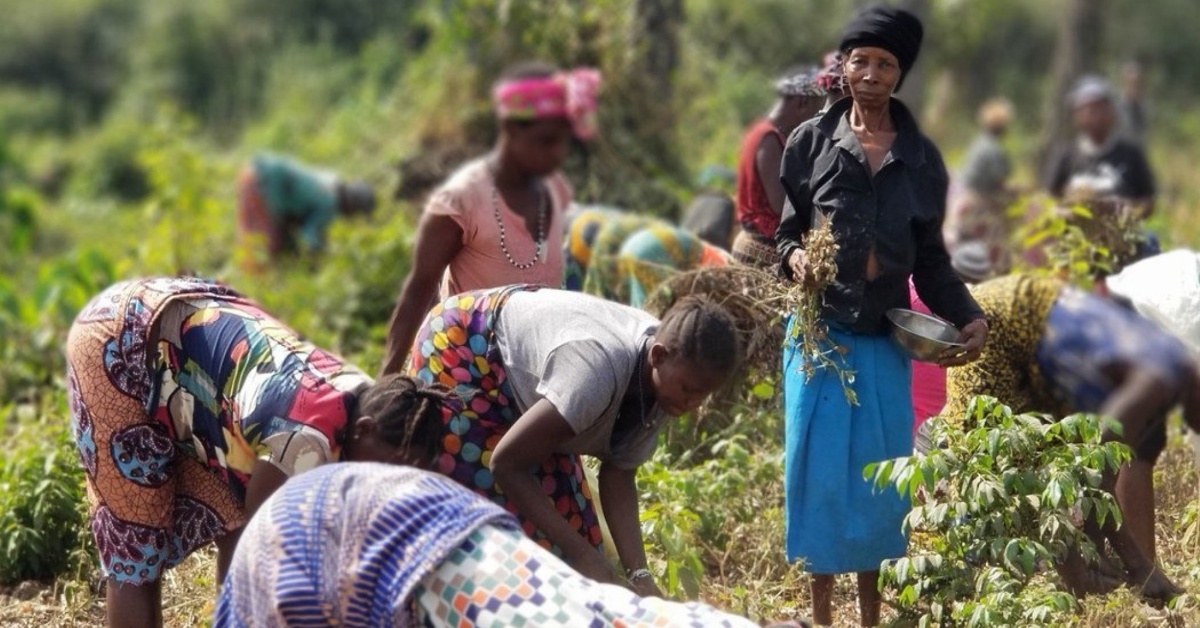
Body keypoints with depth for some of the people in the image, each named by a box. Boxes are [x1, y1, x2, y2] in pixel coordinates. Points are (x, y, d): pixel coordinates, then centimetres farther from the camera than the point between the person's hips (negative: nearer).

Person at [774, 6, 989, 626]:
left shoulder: (921, 158, 4)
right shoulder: (811, 141, 0)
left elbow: (930, 260, 9)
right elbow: (786, 228, 6)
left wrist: (969, 317, -4)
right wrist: (793, 257, -16)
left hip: (885, 341, 2)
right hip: (820, 334, -2)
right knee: (819, 468, 1)